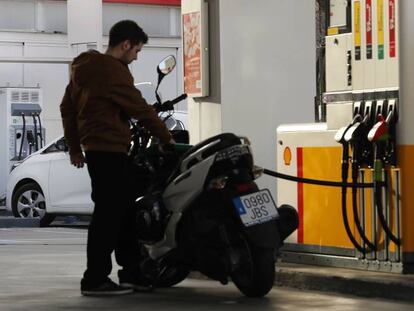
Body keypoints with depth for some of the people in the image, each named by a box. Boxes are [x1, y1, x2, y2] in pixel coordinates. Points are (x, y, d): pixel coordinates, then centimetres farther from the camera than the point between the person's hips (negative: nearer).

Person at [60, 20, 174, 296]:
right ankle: (95, 280, -9)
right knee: (109, 214, -9)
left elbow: (67, 108, 21)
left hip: (95, 148, 10)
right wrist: (166, 137, -3)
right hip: (110, 150, -10)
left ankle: (132, 273, 17)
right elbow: (139, 108, -12)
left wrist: (75, 147, 24)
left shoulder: (84, 68, 16)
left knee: (124, 212, 14)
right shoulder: (114, 71, -14)